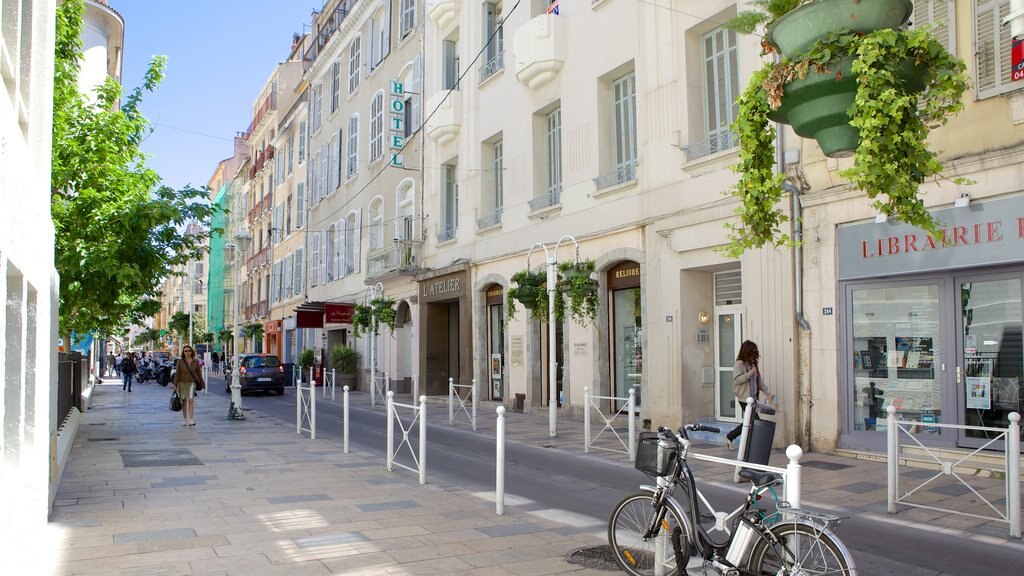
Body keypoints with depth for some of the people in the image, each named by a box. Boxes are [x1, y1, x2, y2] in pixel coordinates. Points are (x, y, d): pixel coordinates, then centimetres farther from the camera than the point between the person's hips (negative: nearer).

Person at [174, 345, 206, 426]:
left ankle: (191, 420, -15)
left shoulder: (195, 362, 2)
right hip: (182, 383, 0)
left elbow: (199, 373, 11)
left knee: (191, 400, -12)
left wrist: (202, 383, 18)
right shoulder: (180, 362, -1)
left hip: (191, 383, 0)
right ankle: (185, 420, 15)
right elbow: (177, 374, -1)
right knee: (184, 401, 6)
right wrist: (175, 385, -6)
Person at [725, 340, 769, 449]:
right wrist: (751, 373, -20)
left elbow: (759, 380, 20)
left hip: (753, 397, 8)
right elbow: (737, 380, -19)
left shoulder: (753, 364, 15)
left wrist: (766, 392, 10)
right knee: (756, 421, -10)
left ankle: (729, 437, 18)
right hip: (744, 398, -8)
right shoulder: (739, 364, -8)